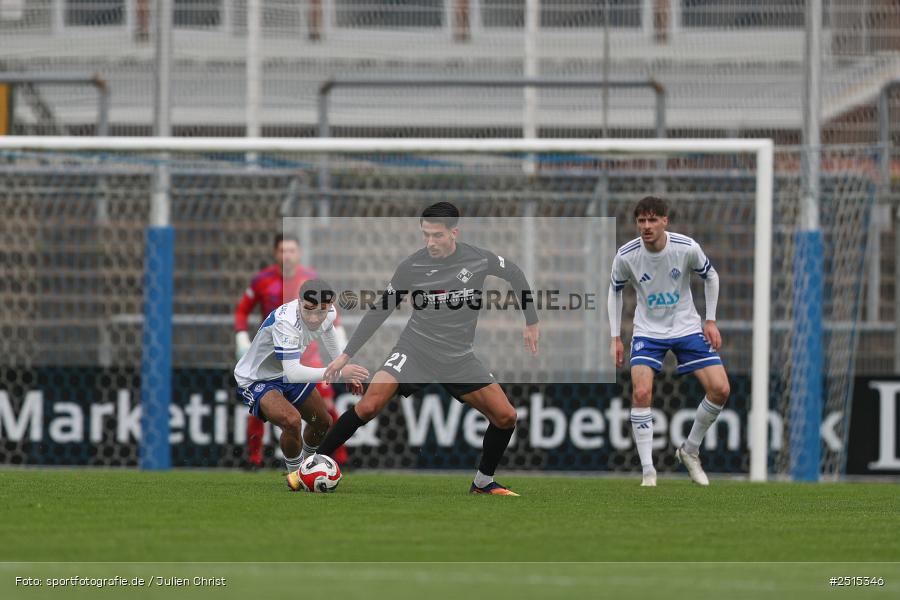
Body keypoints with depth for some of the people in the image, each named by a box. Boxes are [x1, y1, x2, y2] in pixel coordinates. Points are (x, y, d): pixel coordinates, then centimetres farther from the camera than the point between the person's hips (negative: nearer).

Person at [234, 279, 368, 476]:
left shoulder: (329, 312, -14)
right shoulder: (285, 322, -40)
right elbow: (292, 373, -46)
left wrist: (345, 369, 22)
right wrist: (339, 373, -49)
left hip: (290, 373, 8)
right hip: (256, 381, -8)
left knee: (323, 423, 18)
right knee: (291, 420, -32)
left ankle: (307, 461, 48)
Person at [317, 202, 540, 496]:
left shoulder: (478, 259, -7)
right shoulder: (410, 267, -10)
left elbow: (515, 274, 13)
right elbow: (379, 311, 0)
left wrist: (531, 322, 16)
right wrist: (346, 354, 0)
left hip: (459, 358, 2)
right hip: (415, 348, -2)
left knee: (505, 417, -6)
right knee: (368, 407, -22)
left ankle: (483, 482, 17)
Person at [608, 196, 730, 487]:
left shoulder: (687, 248, -18)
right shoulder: (626, 256, -17)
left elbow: (710, 277, 2)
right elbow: (615, 290, 3)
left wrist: (710, 321, 1)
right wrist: (616, 338, 2)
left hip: (686, 327, 1)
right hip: (648, 331, -1)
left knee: (720, 389, -9)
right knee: (641, 393, -21)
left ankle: (690, 451, 14)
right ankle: (648, 471, -12)